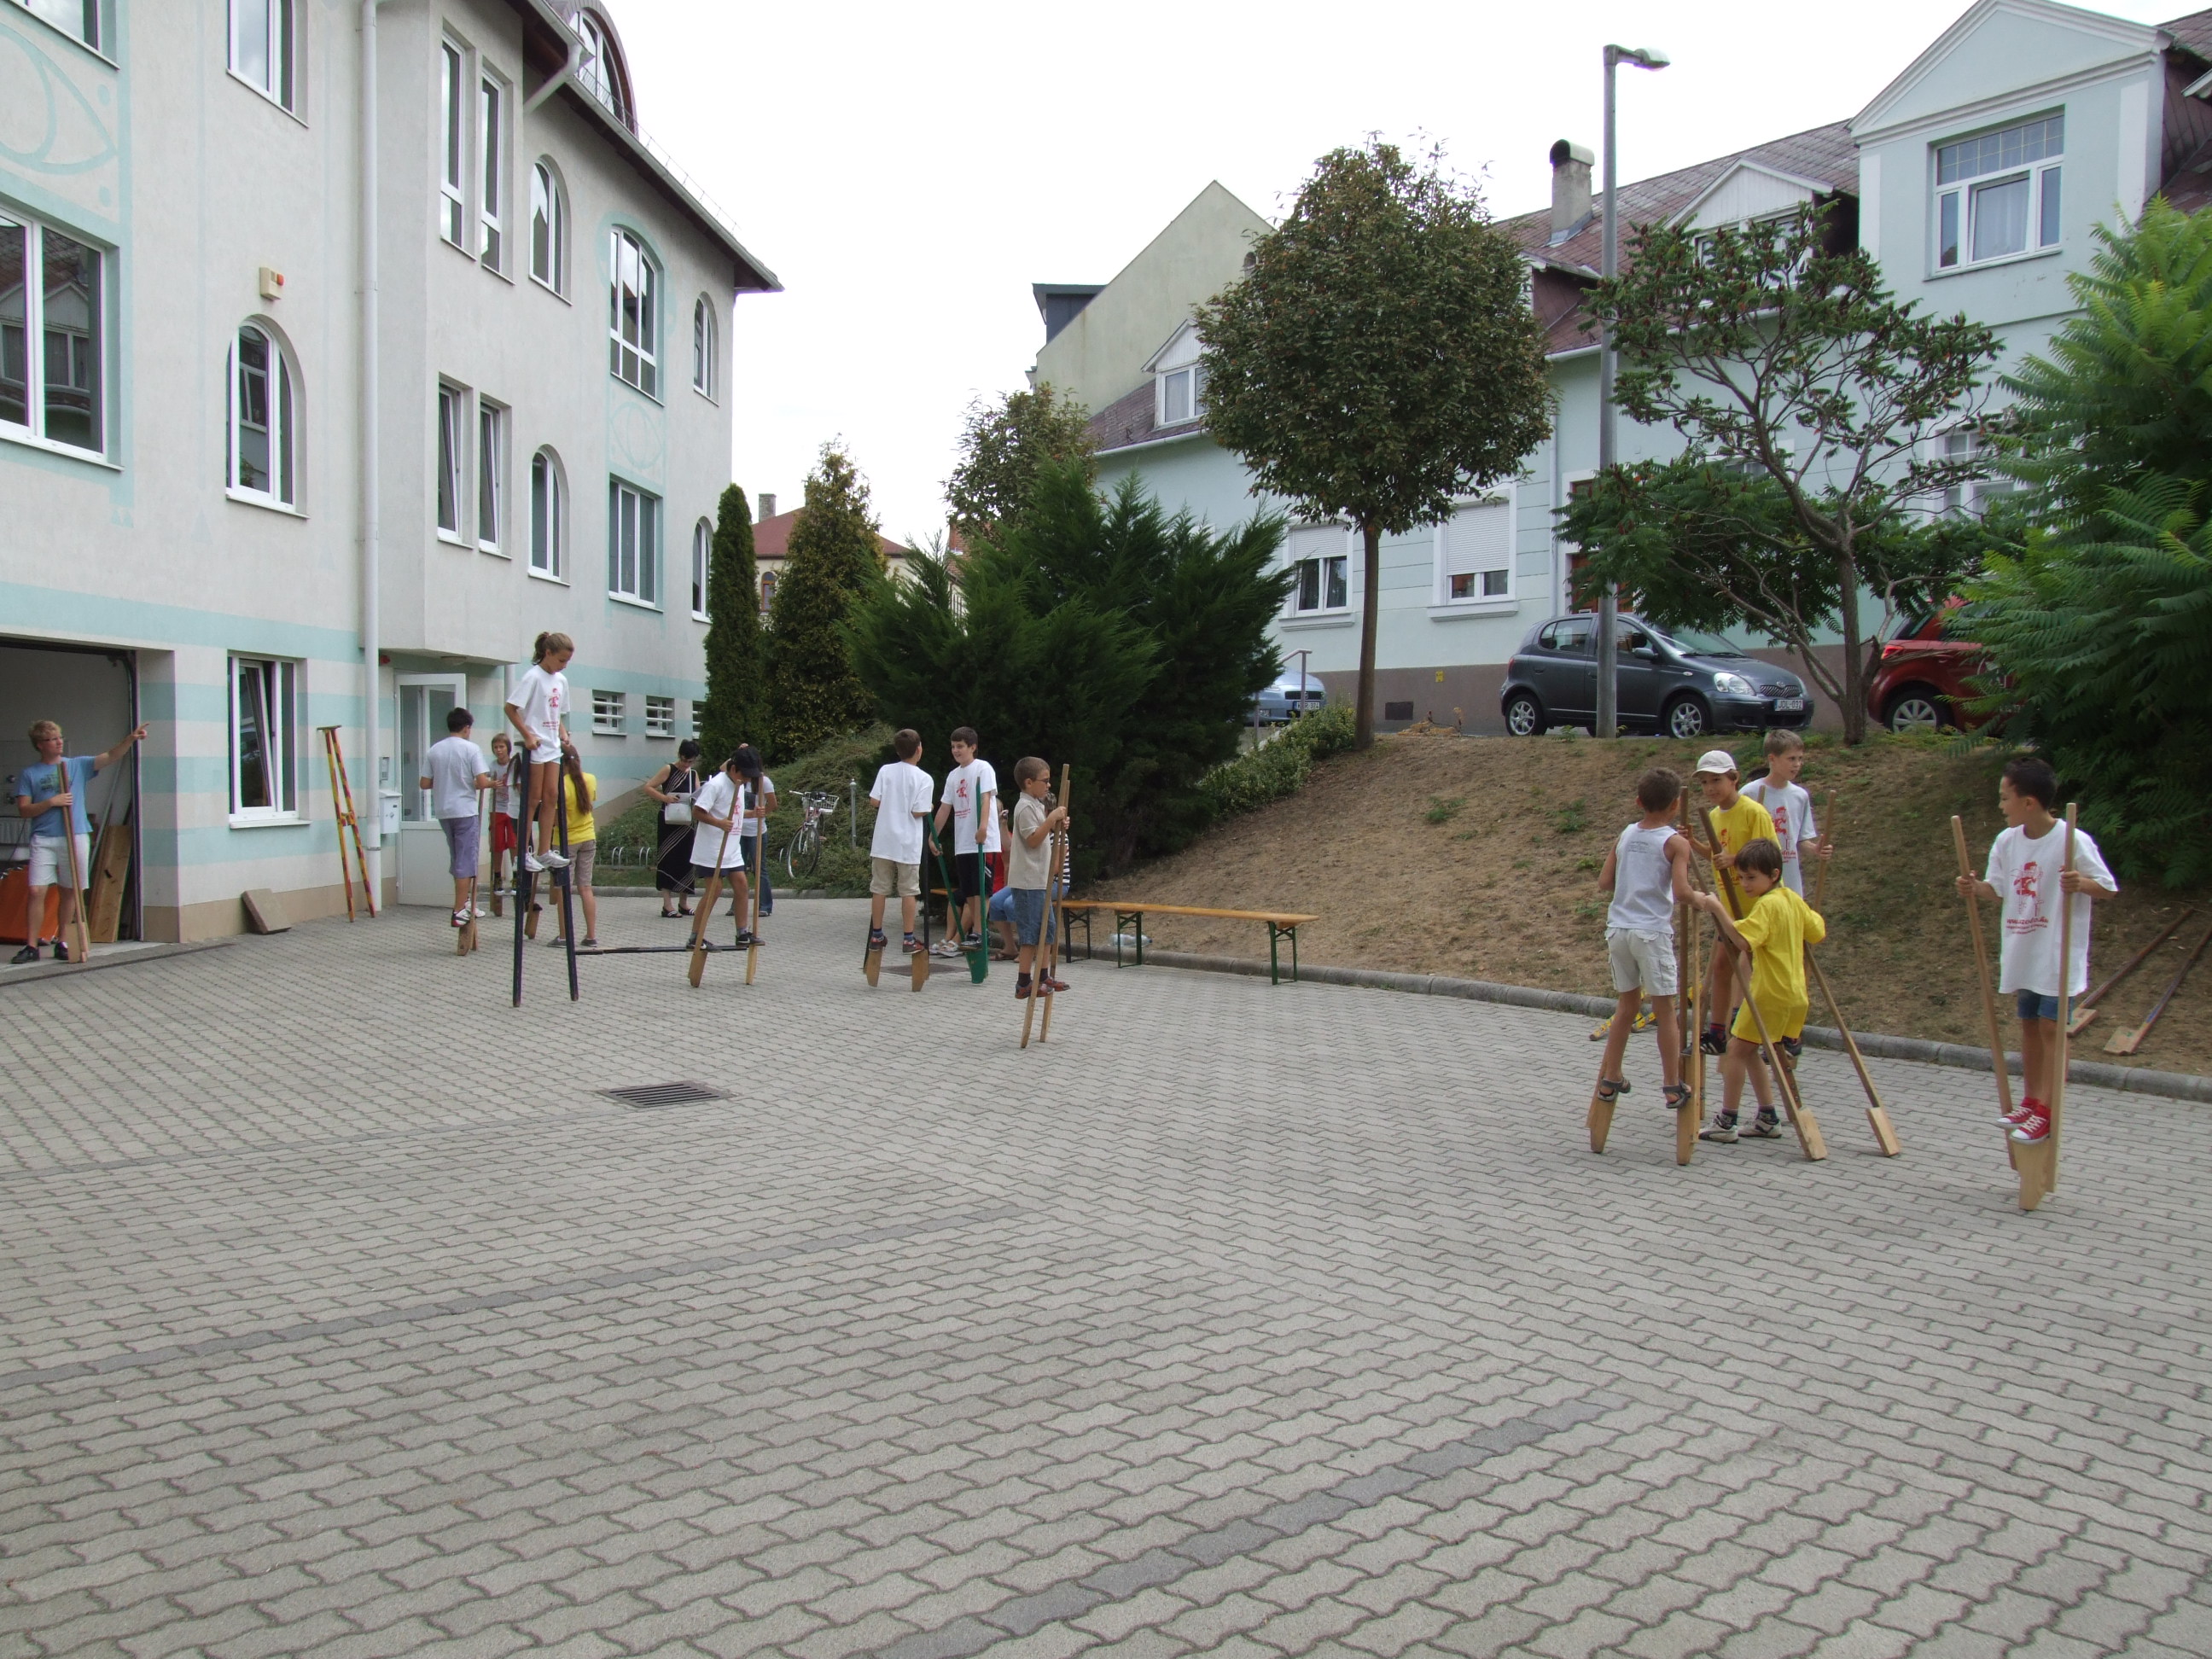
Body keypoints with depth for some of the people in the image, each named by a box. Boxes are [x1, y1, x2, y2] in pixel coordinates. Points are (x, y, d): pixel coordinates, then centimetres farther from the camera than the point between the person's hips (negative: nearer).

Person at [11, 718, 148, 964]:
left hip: (76, 837, 1)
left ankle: (62, 943, 15)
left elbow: (111, 756, -2)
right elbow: (24, 809, 2)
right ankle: (31, 946, -3)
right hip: (44, 839, -1)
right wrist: (51, 802, -12)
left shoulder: (78, 765, 9)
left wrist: (130, 738, -17)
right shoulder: (29, 774, 7)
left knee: (70, 891, 6)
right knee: (36, 891, -8)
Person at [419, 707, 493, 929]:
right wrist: (492, 783, 6)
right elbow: (482, 782, -15)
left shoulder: (434, 750, 5)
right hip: (465, 811, -5)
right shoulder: (471, 748, -8)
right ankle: (459, 912, -3)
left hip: (443, 812, 5)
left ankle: (465, 900, 28)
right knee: (465, 861, -2)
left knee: (457, 859, 19)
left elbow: (424, 783, 5)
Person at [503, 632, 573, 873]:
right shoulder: (533, 677, -11)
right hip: (535, 745, -7)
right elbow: (511, 708, -13)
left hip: (552, 746, 7)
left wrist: (563, 733, 6)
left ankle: (545, 851, 9)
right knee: (534, 799, -5)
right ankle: (524, 853, 1)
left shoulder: (561, 680, 11)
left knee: (551, 796, 5)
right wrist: (528, 735, -18)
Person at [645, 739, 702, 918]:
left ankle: (683, 903, 18)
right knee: (668, 860, -5)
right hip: (669, 822, -6)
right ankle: (667, 905, -4)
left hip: (686, 823, 6)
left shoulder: (694, 774, 12)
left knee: (686, 861, 8)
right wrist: (665, 797, -21)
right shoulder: (668, 770, -5)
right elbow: (648, 788, -7)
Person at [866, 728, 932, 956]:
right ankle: (909, 939, 6)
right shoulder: (923, 778, -8)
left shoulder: (885, 770, 0)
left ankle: (876, 936, 14)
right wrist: (928, 809, 8)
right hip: (908, 843, -3)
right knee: (908, 891, 4)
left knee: (879, 888, 9)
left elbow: (874, 801, -3)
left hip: (883, 841, 3)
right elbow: (919, 812, -13)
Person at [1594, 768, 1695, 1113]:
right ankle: (1674, 1088, 10)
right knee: (1665, 1010, 5)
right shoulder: (1675, 842, -6)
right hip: (1652, 931, -5)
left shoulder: (1626, 835, 8)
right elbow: (1681, 892, -16)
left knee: (1627, 1006, 18)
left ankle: (1609, 1080, 22)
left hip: (1618, 929, 5)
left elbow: (1604, 883, 8)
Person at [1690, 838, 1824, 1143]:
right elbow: (1819, 933, 19)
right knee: (1748, 1050, 18)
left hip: (1770, 994, -9)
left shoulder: (1767, 904, -17)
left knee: (1736, 1049, -2)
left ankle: (1726, 1123, -1)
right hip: (1796, 995, 9)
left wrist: (1716, 907, -28)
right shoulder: (1793, 900, 9)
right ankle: (1768, 1118, 19)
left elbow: (1741, 940, -31)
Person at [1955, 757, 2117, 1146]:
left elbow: (2109, 888, -9)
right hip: (2020, 953, 6)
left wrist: (2081, 884, -29)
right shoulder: (2006, 841, 0)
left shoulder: (2074, 841, -16)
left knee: (2050, 1028, -3)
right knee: (2029, 1025, 15)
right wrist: (1975, 887, -9)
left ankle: (2045, 1111, 4)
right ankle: (2030, 1102, 26)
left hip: (2058, 956, -6)